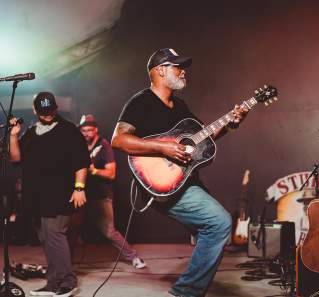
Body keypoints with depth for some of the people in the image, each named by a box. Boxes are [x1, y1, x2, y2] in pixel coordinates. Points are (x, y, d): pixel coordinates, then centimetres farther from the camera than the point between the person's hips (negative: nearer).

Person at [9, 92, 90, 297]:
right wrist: (14, 135, 2)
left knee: (54, 236, -13)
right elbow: (16, 157, 15)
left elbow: (82, 161, -7)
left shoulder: (68, 130, -2)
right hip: (37, 197, 7)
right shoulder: (30, 134, 18)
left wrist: (79, 187, -15)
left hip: (59, 196, -7)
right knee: (46, 241, 10)